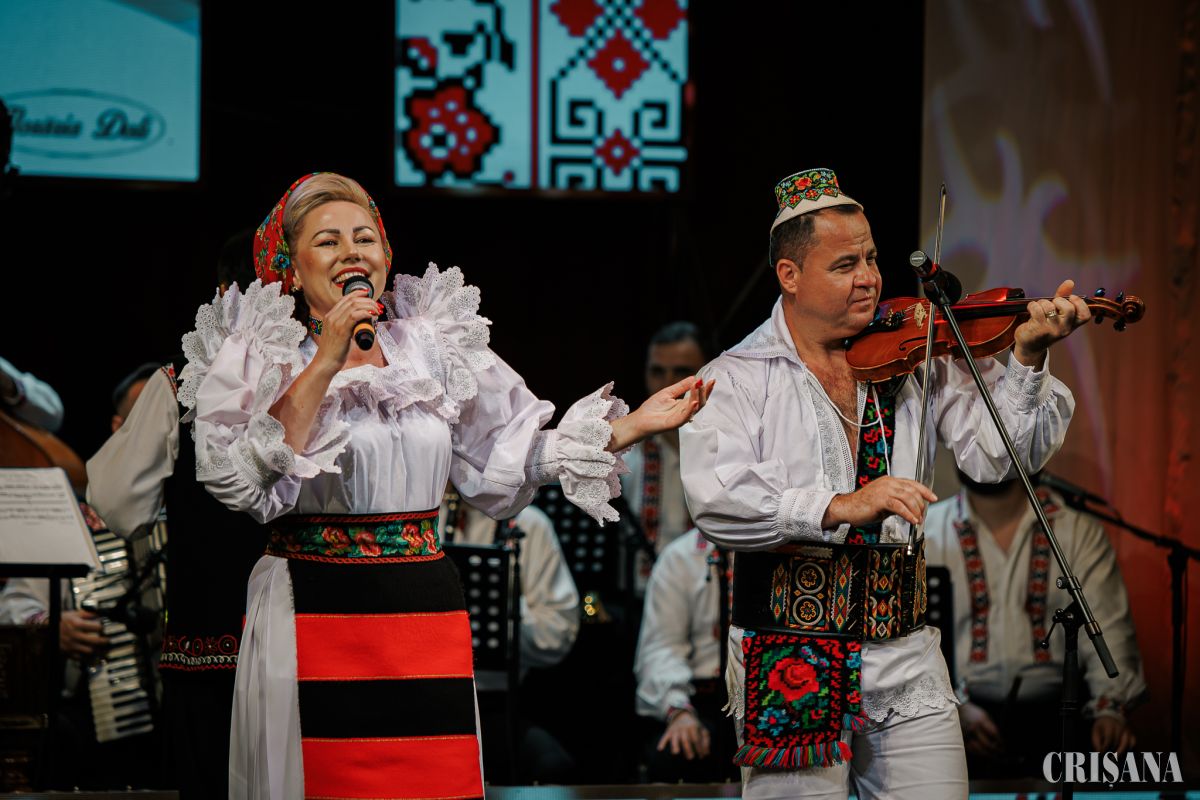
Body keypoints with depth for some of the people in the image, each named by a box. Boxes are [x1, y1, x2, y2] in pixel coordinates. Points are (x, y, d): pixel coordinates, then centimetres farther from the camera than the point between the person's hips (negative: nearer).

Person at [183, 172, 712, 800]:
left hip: (427, 604, 4)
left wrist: (629, 428, 8)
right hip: (311, 605, -3)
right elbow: (245, 482, -15)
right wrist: (326, 362, -15)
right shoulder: (256, 355, 0)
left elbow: (503, 466, 13)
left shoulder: (433, 348, 11)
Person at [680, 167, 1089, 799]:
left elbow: (994, 456, 0)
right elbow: (716, 502, -19)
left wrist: (1027, 361, -15)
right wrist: (841, 506, -30)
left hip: (906, 659, 3)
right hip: (791, 664, -3)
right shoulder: (735, 380, -3)